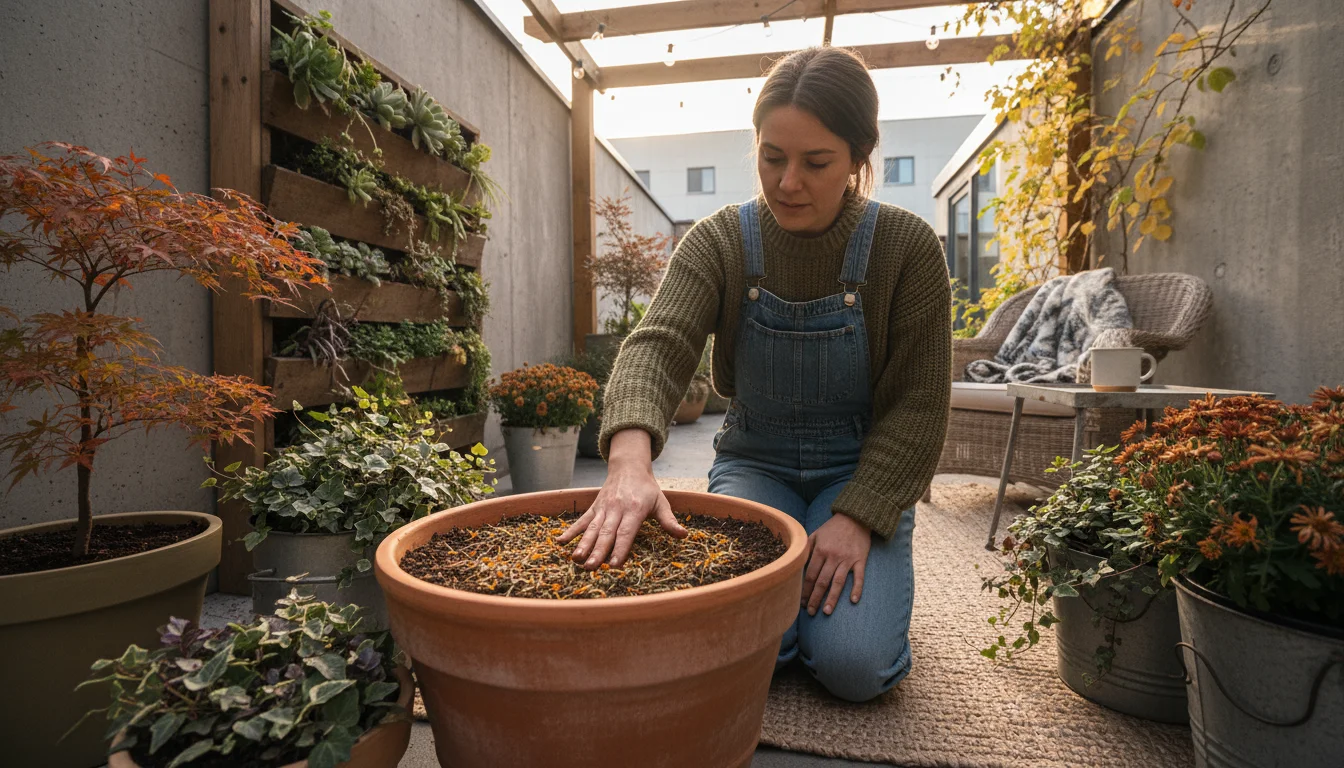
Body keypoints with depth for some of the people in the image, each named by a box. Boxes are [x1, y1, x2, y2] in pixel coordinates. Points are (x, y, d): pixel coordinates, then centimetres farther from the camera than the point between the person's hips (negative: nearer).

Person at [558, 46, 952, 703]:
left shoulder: (907, 247, -11)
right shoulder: (718, 243, -9)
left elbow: (917, 402, -9)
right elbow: (657, 345, -25)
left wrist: (857, 517, -20)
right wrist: (631, 458, -45)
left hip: (864, 471, 0)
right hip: (753, 462, 1)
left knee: (853, 665, -17)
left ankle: (852, 576, 16)